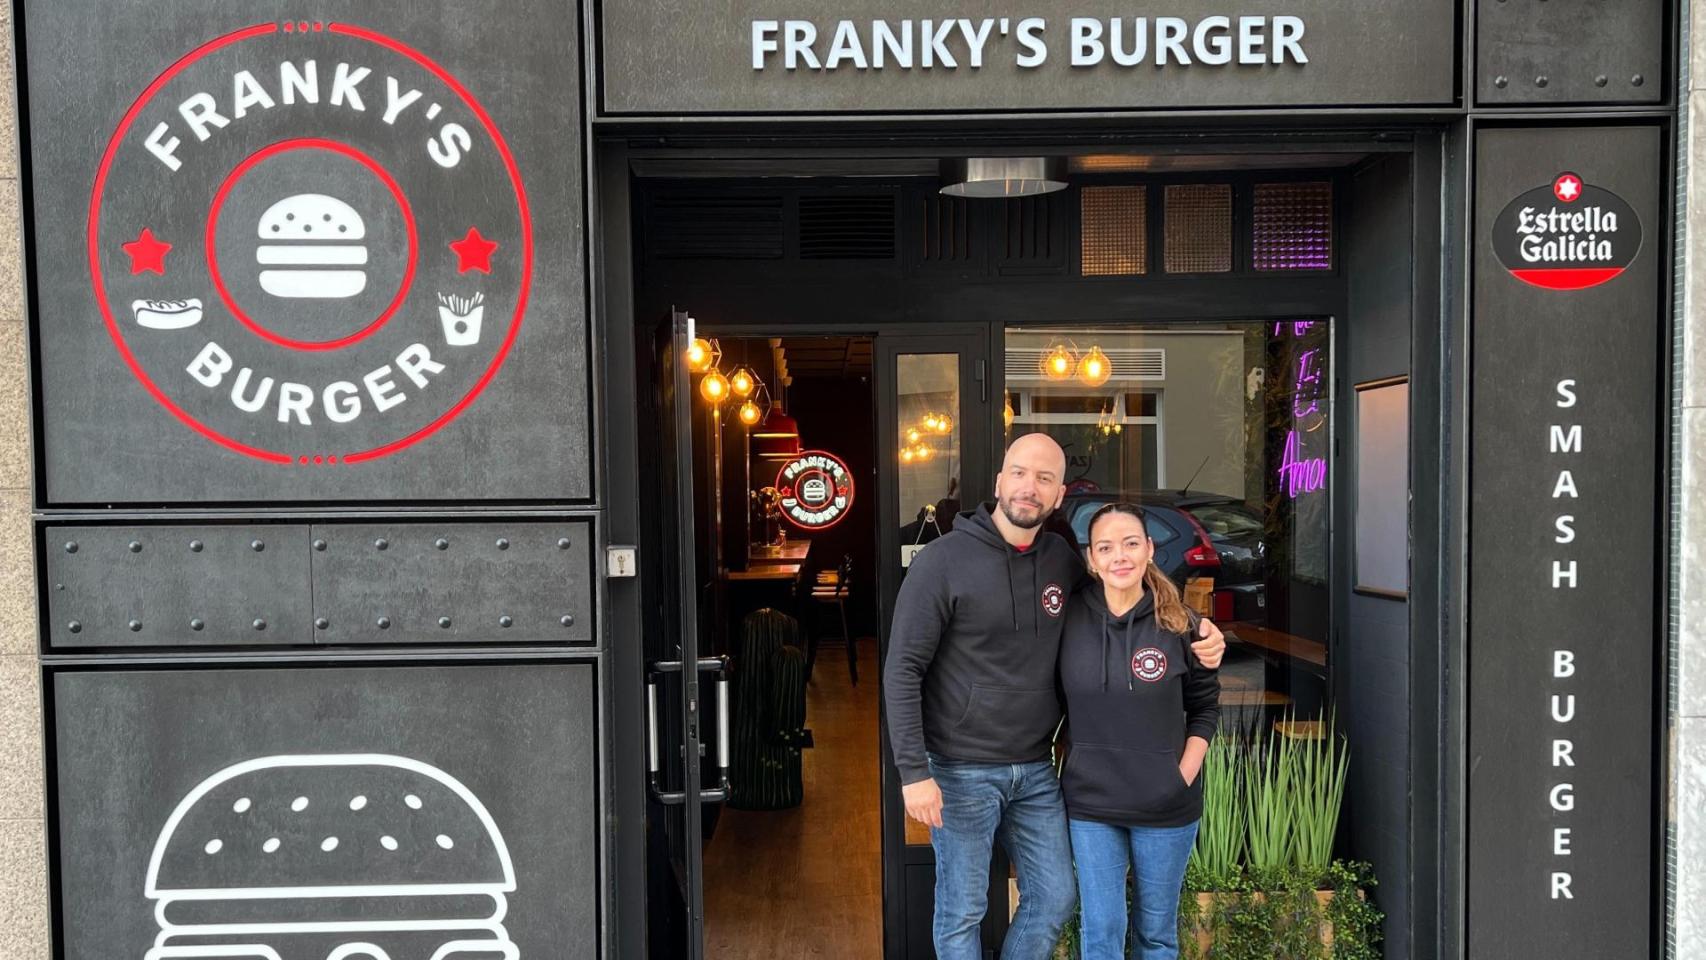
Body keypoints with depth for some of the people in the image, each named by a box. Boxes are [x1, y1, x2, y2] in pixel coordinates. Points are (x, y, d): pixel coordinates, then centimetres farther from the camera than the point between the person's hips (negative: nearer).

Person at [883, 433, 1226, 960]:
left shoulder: (1064, 561, 3)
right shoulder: (943, 561, -13)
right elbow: (903, 670, -13)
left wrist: (1195, 625, 1)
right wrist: (914, 772, -18)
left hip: (1036, 772, 5)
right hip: (962, 773, -5)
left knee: (1055, 898, 14)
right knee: (962, 913, 7)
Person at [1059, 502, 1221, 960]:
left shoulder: (1177, 622, -8)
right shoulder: (1071, 616, -7)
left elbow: (1205, 705, 4)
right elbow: (1054, 700, 7)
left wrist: (1185, 773, -5)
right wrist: (1066, 763, 3)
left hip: (1166, 804, 0)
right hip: (1090, 803, 0)